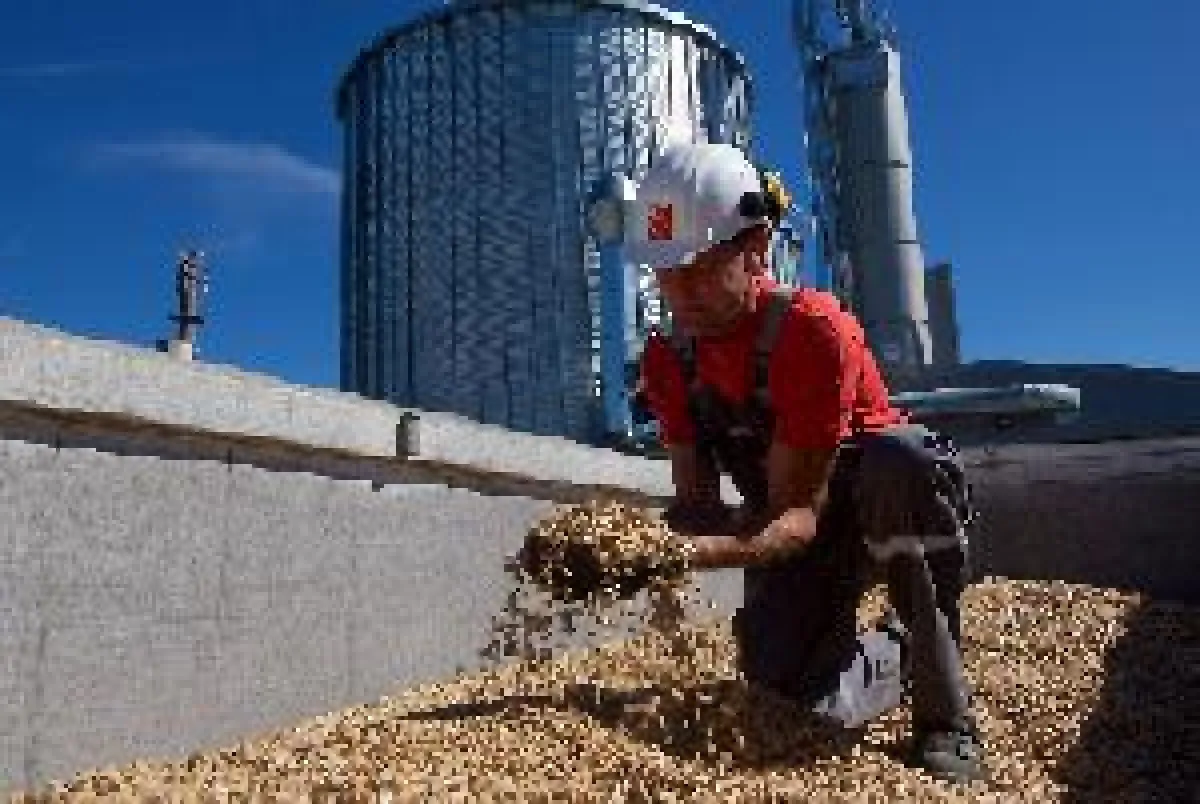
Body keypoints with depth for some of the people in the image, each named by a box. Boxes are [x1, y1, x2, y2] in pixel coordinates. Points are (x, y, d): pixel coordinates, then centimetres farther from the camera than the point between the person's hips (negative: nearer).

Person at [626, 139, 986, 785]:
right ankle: (897, 651, 21)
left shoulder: (813, 329, -29)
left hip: (888, 505, -4)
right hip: (785, 523, 5)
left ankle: (945, 719, -22)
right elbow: (696, 500, -10)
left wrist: (702, 552, -50)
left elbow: (801, 514, -32)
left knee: (901, 457, -40)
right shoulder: (668, 358, -9)